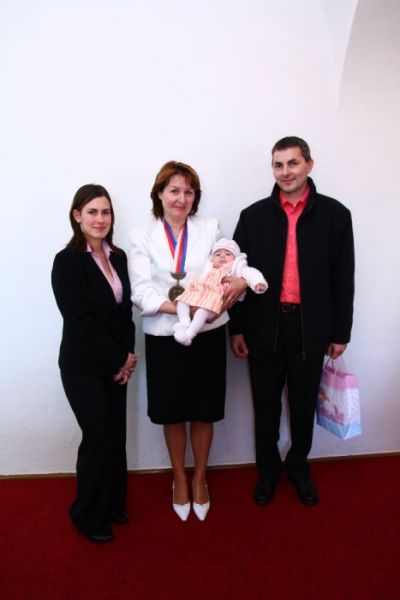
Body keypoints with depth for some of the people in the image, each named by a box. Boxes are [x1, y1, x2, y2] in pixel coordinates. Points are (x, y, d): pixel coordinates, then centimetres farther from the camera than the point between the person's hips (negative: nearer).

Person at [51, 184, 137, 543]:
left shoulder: (118, 257, 5)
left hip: (115, 365, 6)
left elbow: (125, 311, 7)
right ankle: (88, 516, 25)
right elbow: (79, 324, -18)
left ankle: (112, 504, 34)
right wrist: (121, 358, -12)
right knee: (98, 439, 1)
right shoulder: (67, 261, -14)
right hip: (83, 368, -5)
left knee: (116, 437, 12)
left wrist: (127, 356, -4)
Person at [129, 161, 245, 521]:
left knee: (204, 411, 13)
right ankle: (179, 478, 38)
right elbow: (141, 292, -9)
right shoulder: (142, 236, -1)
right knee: (172, 413, 14)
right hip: (164, 337, 0)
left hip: (208, 335, 1)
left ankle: (199, 478, 37)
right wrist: (180, 308, -24)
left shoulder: (210, 228, 3)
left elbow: (233, 269, -2)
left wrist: (240, 281, -26)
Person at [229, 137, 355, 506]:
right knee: (266, 405, 13)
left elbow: (343, 279, 0)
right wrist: (237, 329, -1)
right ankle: (268, 469, 35)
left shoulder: (335, 214, -1)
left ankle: (298, 466, 38)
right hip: (265, 327, 0)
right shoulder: (253, 216, 0)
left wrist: (341, 332, 1)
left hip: (311, 327, 0)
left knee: (304, 404, 15)